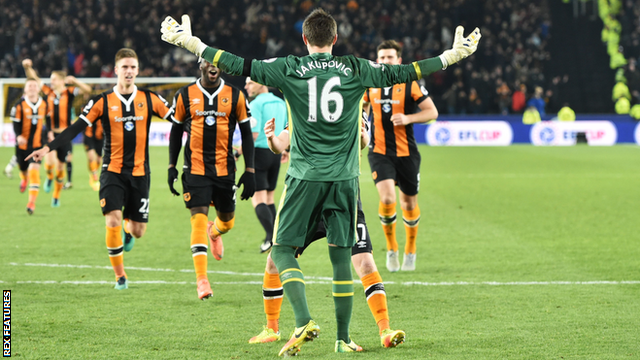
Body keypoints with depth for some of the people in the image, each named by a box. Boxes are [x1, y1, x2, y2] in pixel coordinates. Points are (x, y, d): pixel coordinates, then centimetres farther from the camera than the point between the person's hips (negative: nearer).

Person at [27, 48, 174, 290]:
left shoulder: (149, 99, 1)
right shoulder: (103, 102, -2)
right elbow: (76, 128, -6)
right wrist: (47, 148, -16)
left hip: (139, 173, 1)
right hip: (112, 171, -1)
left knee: (138, 231, 2)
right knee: (112, 222, -17)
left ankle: (128, 230, 43)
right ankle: (120, 277, 0)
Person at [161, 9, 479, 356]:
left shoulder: (289, 69, -2)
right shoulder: (355, 69, 3)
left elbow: (241, 66, -3)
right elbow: (400, 73, 9)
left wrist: (192, 43, 4)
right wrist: (451, 56, 19)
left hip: (304, 176, -2)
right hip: (344, 178, 2)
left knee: (282, 250, 5)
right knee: (341, 256, 8)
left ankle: (304, 321, -15)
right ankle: (343, 338, 11)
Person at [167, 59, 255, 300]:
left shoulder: (235, 96, 1)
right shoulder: (185, 96, 1)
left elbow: (246, 133, 6)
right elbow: (176, 132, 11)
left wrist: (249, 171, 1)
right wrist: (172, 167, 6)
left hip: (225, 169, 2)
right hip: (195, 169, -2)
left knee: (227, 221, 12)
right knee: (198, 220, -13)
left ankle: (214, 232, 51)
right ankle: (201, 279, -13)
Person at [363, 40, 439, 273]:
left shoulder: (410, 84, -6)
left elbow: (432, 112, -5)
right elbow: (362, 107, 23)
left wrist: (408, 118, -20)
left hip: (407, 153, -1)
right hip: (380, 153, 1)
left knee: (409, 203, 9)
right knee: (387, 198, -18)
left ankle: (410, 251, 32)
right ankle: (391, 249, 2)